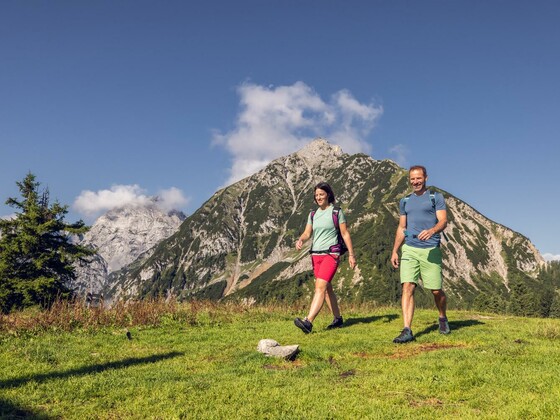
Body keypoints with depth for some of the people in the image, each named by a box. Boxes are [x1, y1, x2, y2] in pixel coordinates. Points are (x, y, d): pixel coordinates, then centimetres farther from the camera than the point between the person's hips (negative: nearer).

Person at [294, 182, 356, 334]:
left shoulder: (337, 212, 0)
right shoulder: (313, 214, 14)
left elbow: (345, 234, 1)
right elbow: (307, 233, 7)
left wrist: (351, 254, -2)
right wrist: (300, 240, -16)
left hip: (331, 254, -6)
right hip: (316, 254, 6)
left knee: (320, 287, -18)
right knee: (327, 288, 13)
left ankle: (308, 322, -27)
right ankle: (338, 319, 28)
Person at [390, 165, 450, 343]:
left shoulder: (436, 197, 5)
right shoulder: (405, 201, 17)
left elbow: (443, 221, -6)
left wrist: (431, 231, -28)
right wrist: (394, 251, 12)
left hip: (430, 250, -3)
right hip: (409, 250, 3)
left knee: (436, 290, 2)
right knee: (407, 287, -10)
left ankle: (443, 318, 32)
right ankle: (407, 331, -12)